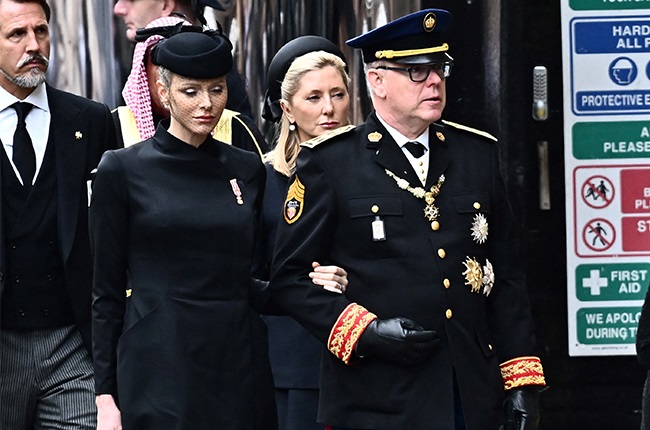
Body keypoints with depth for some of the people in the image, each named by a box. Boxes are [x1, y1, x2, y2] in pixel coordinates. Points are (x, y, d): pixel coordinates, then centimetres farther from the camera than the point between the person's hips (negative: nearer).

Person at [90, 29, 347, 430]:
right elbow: (107, 290, 0)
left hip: (236, 363, 3)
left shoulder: (248, 169, 10)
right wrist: (105, 395, -3)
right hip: (157, 368, -3)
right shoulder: (123, 169, -1)